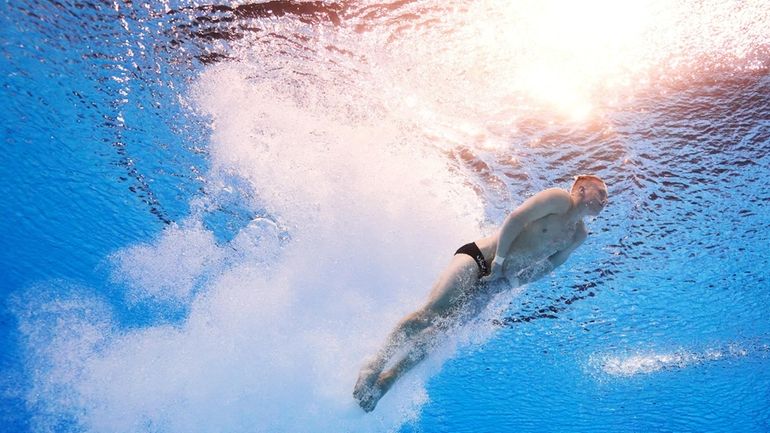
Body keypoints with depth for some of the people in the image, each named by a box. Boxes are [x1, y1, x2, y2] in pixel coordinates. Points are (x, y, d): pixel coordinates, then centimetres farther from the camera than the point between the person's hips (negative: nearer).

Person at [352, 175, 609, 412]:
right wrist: (499, 260, -17)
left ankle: (388, 379, 4)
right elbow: (515, 220, -15)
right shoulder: (559, 198, -6)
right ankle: (376, 364, -5)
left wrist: (516, 279, 2)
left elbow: (550, 264, 17)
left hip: (494, 282, 6)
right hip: (477, 258, -6)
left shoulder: (579, 235, 15)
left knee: (444, 331, -3)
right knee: (431, 313, -18)